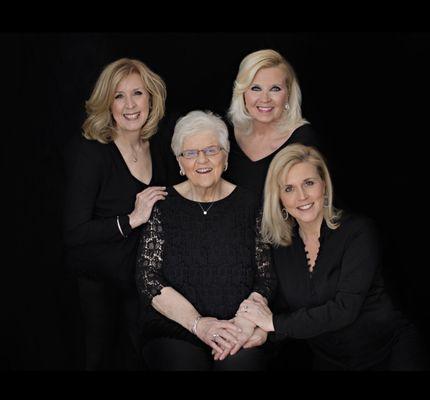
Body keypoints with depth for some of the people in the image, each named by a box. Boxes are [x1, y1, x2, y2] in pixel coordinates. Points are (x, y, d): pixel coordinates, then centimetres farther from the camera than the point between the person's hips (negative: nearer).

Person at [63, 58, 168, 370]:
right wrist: (131, 220, -26)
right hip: (101, 279, -5)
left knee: (138, 355, 17)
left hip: (142, 273, 5)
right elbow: (74, 233, -23)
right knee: (102, 357, 13)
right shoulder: (90, 153, -19)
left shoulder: (153, 145, 1)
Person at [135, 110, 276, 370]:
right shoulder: (162, 205, 4)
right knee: (182, 362, -27)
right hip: (173, 328, -1)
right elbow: (148, 279, -2)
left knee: (241, 361, -26)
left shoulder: (249, 204, 7)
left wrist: (247, 322, -15)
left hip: (239, 333, 1)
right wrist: (198, 323, -13)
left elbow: (266, 278, 4)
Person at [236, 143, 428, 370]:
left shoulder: (358, 230, -11)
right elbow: (283, 307, 5)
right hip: (330, 360, 4)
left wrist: (276, 323, -17)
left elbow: (345, 308, -19)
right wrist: (262, 330, -16)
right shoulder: (279, 245, 3)